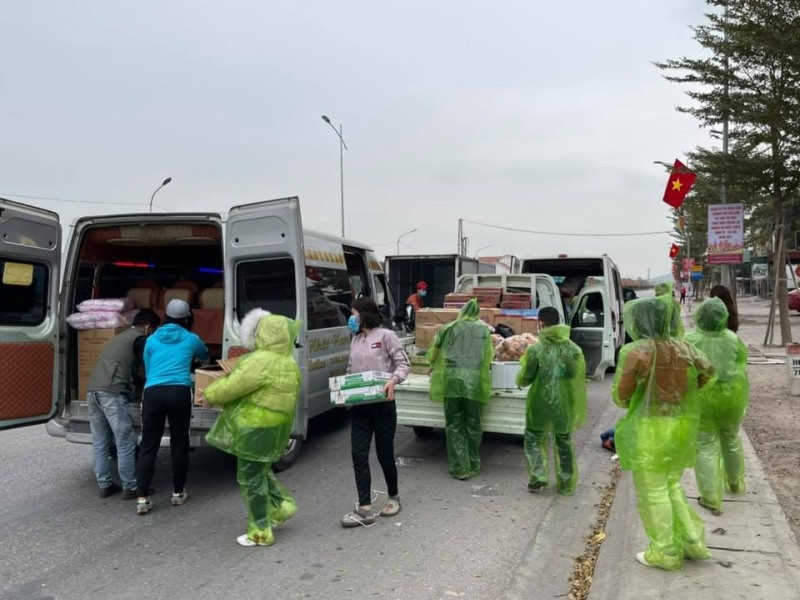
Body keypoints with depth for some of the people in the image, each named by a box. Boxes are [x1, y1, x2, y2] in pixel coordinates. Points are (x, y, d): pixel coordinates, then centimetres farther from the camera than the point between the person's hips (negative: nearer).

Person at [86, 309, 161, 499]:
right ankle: (130, 488, 5)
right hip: (112, 393, -9)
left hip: (93, 391, 9)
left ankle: (104, 485, 21)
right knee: (125, 443, -1)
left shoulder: (120, 337, 30)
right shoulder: (139, 339, 3)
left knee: (100, 443, 14)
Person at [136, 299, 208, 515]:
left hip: (153, 393, 2)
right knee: (179, 443, 11)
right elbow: (205, 355, 36)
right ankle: (178, 493, 21)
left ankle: (143, 499, 3)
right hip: (179, 392, -1)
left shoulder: (151, 340, 19)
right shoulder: (191, 339, 15)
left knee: (148, 445, 6)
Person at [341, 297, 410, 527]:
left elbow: (403, 363, -8)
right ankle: (365, 509, 3)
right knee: (359, 455, -2)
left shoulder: (385, 336, -6)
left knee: (384, 454, 7)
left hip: (382, 405, -5)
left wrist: (394, 380, -25)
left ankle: (393, 498, 30)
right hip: (359, 406, 5)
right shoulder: (355, 340, 12)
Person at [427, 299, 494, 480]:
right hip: (474, 382, 0)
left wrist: (434, 367, 37)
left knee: (454, 425, 8)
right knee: (473, 425, 12)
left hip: (451, 379, 0)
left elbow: (433, 353, 17)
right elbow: (489, 356, 14)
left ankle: (459, 467, 9)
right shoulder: (484, 330, 10)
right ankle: (473, 466, 20)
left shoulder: (449, 328, 10)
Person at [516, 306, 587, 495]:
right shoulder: (573, 349, -5)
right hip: (564, 403, 3)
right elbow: (579, 379, -1)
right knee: (564, 442, 17)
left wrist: (520, 380, 15)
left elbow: (525, 378, -9)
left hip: (540, 403, -3)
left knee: (533, 439, 16)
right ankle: (566, 484, 24)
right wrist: (577, 408, 10)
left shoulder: (535, 349, -15)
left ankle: (538, 476, 6)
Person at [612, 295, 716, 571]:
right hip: (681, 428, 6)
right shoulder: (684, 348, 0)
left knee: (653, 492, 8)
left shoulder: (635, 351, -19)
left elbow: (620, 394, -14)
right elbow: (709, 374, 17)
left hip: (650, 431, -6)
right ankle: (692, 541, 27)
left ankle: (665, 553, 19)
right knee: (672, 485, 23)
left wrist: (629, 404, 8)